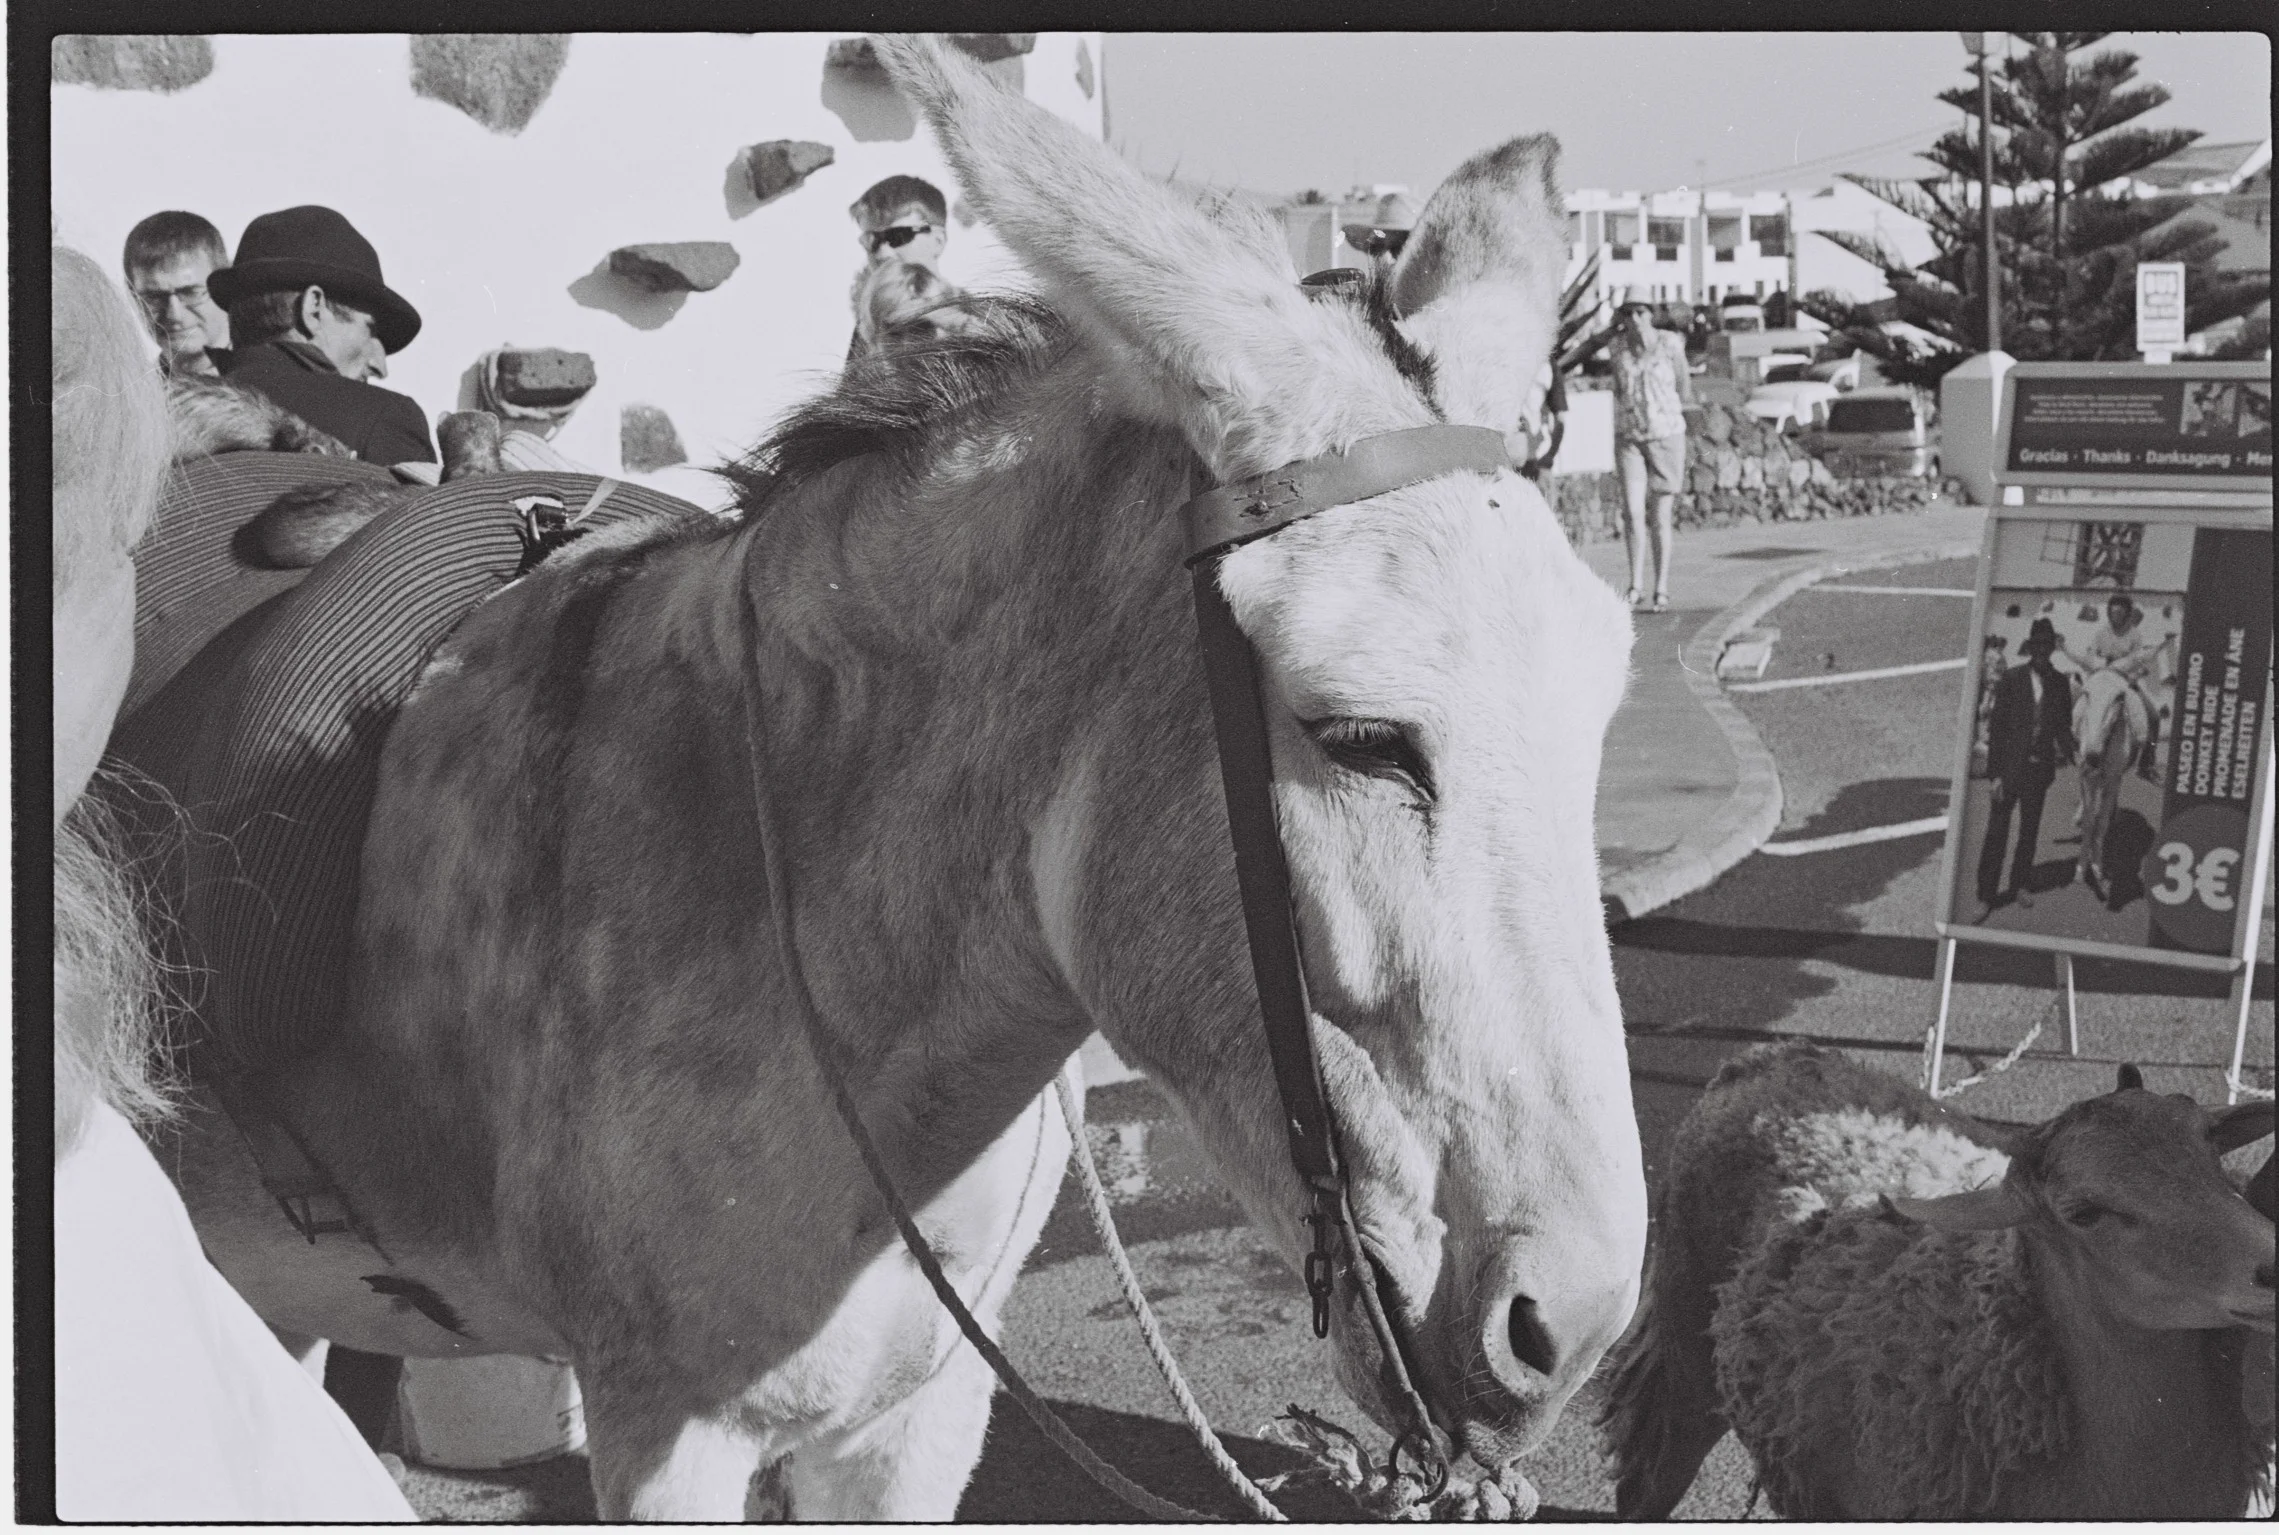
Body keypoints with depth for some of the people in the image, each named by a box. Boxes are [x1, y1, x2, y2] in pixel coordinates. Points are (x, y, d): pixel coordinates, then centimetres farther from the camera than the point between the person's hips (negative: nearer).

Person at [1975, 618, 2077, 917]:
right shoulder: (2011, 679, -7)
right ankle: (1986, 895, 2)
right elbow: (1996, 726, -6)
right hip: (2010, 766, -3)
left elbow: (2064, 724, 10)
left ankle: (2018, 884, 30)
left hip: (2039, 768, 3)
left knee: (2030, 829, 14)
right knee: (1997, 831, -2)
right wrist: (1995, 772, -10)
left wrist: (2067, 750, -10)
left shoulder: (2060, 683, 2)